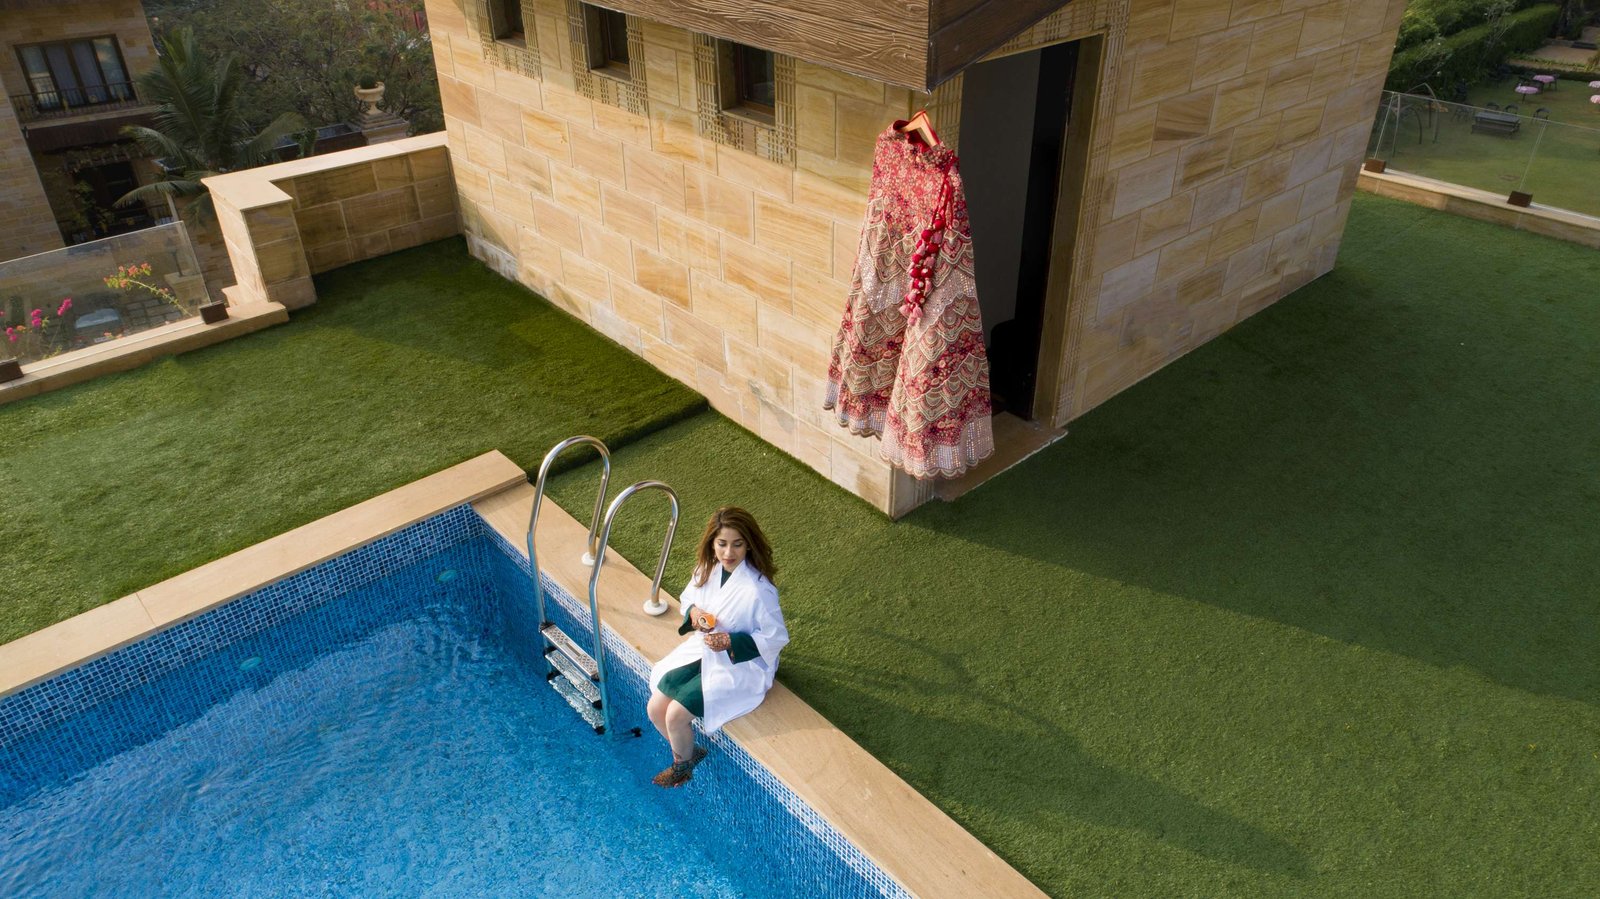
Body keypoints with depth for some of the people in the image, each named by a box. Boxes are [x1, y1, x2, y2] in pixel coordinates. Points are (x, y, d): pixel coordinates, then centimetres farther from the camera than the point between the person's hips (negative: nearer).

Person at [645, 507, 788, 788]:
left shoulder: (759, 590, -28)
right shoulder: (707, 569, -7)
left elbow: (776, 638, -19)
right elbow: (687, 597, 12)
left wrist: (731, 642, -26)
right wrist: (694, 612, -11)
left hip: (741, 666, -7)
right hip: (702, 650, 7)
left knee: (676, 715, -14)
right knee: (655, 709, -2)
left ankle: (683, 764, 20)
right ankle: (688, 751, 27)